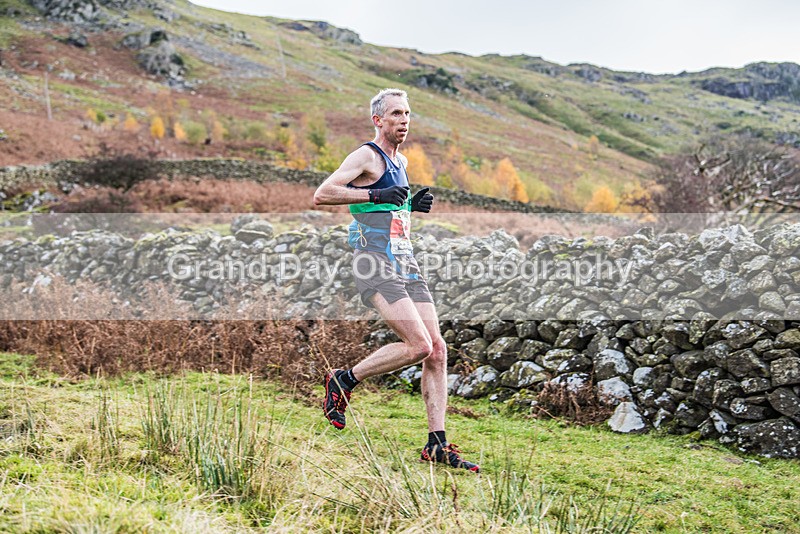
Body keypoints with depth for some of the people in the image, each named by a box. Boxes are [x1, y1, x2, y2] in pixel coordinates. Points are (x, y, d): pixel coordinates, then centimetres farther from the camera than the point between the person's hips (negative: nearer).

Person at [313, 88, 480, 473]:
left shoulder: (401, 161, 22)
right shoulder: (367, 155, -4)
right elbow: (321, 195, -15)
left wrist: (413, 204, 16)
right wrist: (376, 195, -19)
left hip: (406, 264, 9)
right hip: (375, 265, -8)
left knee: (438, 350, 0)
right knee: (419, 346, -18)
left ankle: (437, 445, 5)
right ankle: (343, 380, 2)